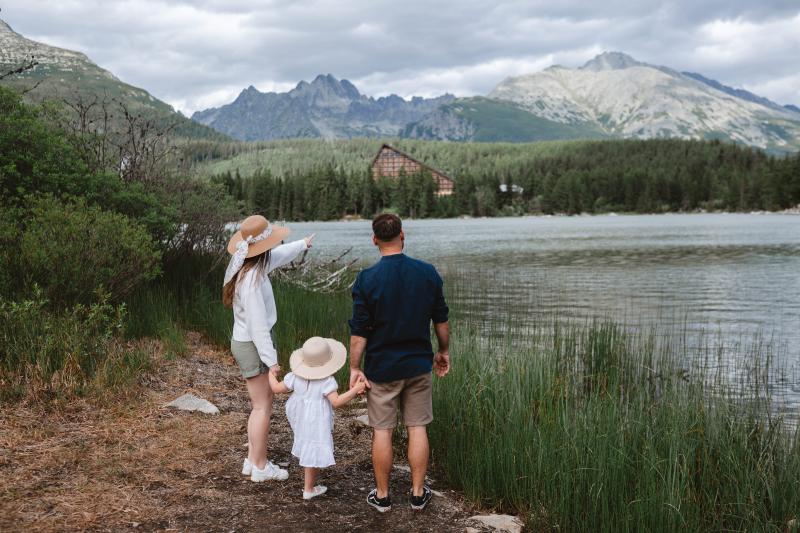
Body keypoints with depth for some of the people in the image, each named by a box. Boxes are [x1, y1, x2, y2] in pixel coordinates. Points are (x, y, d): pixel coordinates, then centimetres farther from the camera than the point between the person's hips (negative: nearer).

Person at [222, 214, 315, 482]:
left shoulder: (247, 265, 4)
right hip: (253, 346, -10)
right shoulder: (251, 279, -25)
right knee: (262, 408, 0)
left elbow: (278, 256, 25)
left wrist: (302, 244, 41)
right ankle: (260, 467, 8)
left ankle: (252, 460, 24)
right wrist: (271, 360, -21)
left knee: (263, 404, 17)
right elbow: (258, 324, -25)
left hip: (245, 342, 10)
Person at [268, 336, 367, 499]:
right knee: (314, 453, 4)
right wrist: (356, 390, -28)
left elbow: (277, 388, 5)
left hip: (299, 419, 6)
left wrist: (271, 374, 23)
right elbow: (336, 401, -27)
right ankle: (308, 489, 12)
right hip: (317, 424, -6)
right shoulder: (327, 381, -20)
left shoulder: (296, 376, -4)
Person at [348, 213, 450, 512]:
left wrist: (355, 368, -3)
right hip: (418, 364, 2)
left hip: (381, 367, -2)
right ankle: (418, 494, 17)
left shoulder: (366, 279, -13)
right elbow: (441, 320, 4)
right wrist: (443, 352, 19)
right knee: (417, 428, 10)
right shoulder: (428, 273, -5)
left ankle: (382, 496, 18)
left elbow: (359, 331, -11)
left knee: (382, 431, 8)